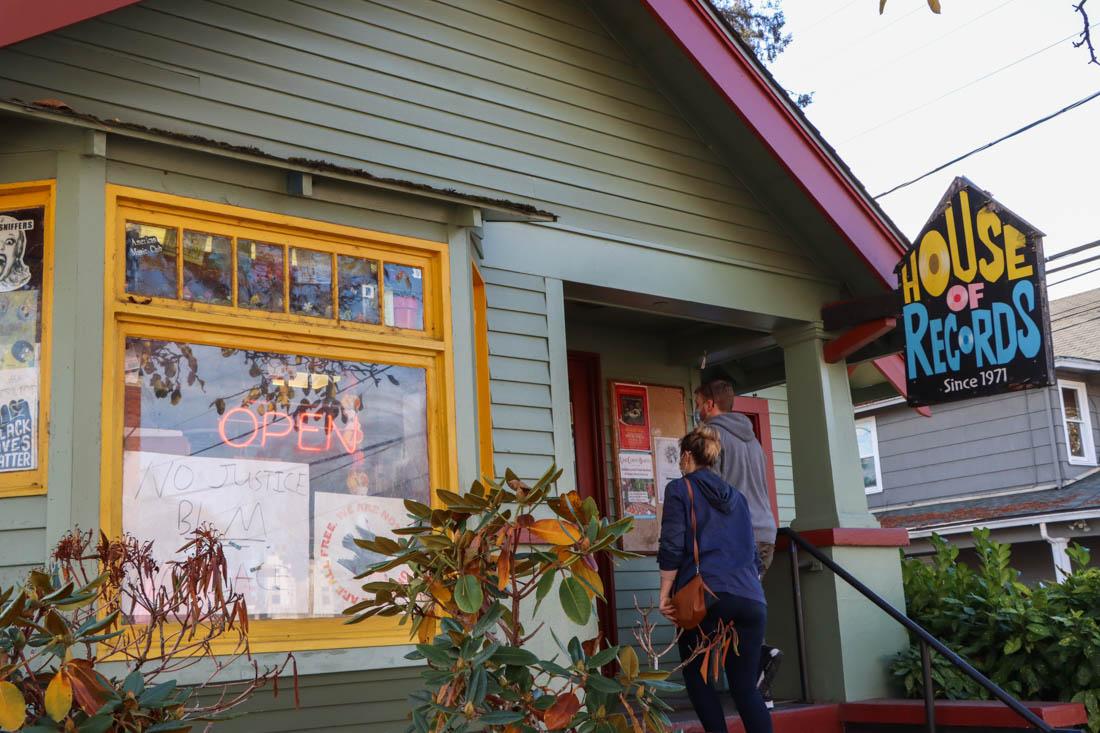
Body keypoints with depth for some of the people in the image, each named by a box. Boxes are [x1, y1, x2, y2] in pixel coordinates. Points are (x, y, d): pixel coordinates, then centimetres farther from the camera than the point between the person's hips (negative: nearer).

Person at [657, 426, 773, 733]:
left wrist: (665, 595, 0)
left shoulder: (680, 489, 5)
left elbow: (671, 548, -5)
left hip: (705, 597, -5)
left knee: (697, 677, 8)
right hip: (750, 600, 5)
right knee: (746, 686, 6)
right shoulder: (737, 496, 22)